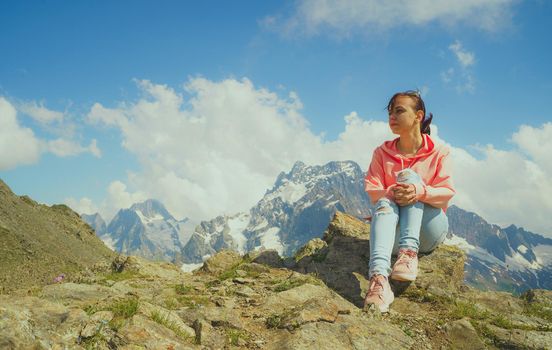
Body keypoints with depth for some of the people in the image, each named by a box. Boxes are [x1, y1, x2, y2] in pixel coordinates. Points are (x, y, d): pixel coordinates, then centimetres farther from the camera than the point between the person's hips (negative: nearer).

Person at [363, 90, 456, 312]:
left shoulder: (439, 152, 4)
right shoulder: (382, 153, 9)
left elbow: (447, 192, -8)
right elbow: (372, 190, -3)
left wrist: (421, 192, -30)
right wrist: (391, 193, -27)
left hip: (430, 230, -1)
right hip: (395, 233, 1)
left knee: (409, 176, -21)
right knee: (384, 203, -33)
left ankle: (409, 253, -39)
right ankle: (379, 280, -54)